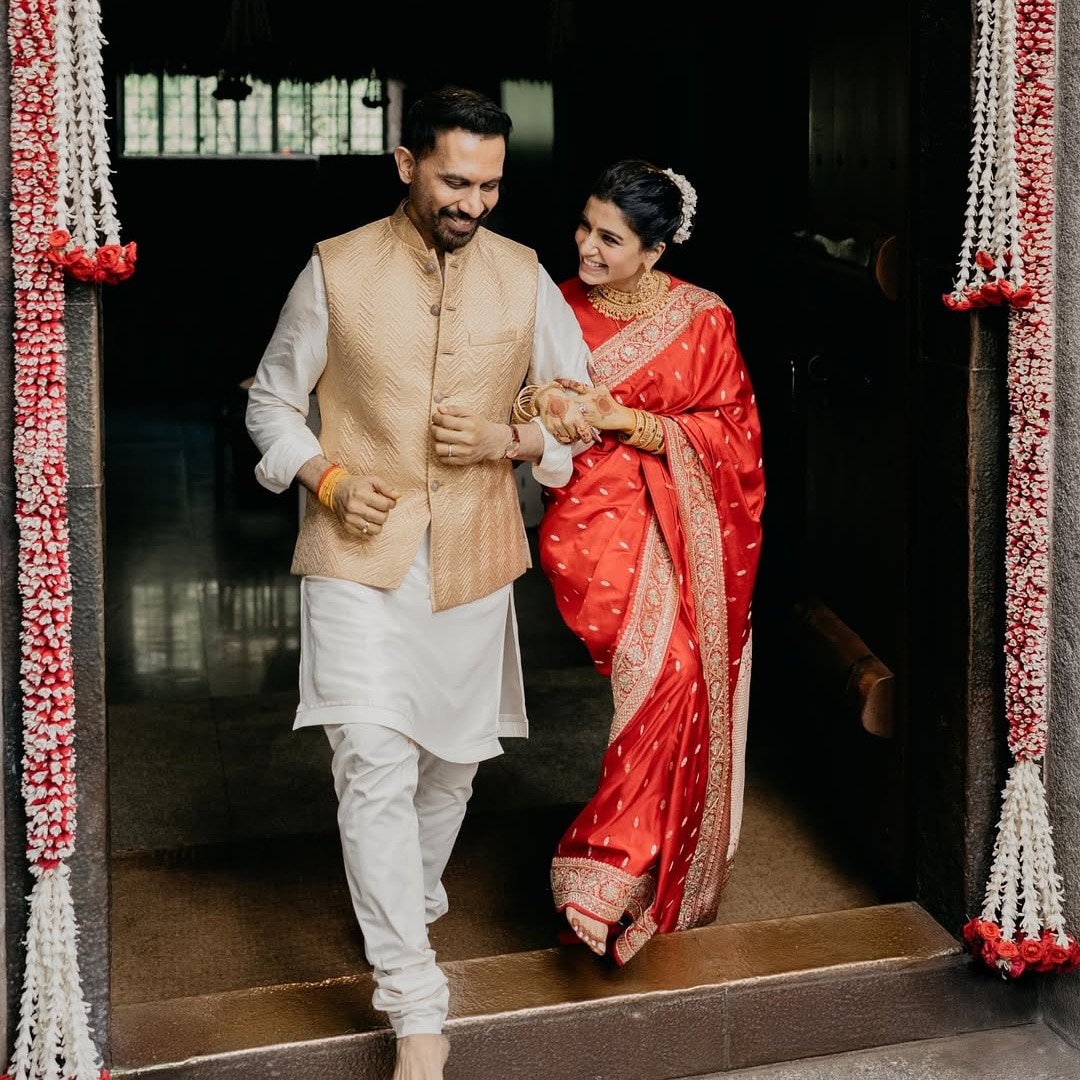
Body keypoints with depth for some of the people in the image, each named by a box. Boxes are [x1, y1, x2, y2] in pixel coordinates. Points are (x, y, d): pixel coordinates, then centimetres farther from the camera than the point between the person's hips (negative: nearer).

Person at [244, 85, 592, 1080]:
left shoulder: (524, 276, 2)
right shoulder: (336, 270, -4)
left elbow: (582, 409, 9)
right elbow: (272, 402, 6)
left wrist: (508, 441, -11)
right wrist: (327, 480, -11)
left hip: (473, 560, 3)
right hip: (360, 559, -3)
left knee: (451, 762, 16)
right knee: (375, 771, -11)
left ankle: (412, 907, 44)